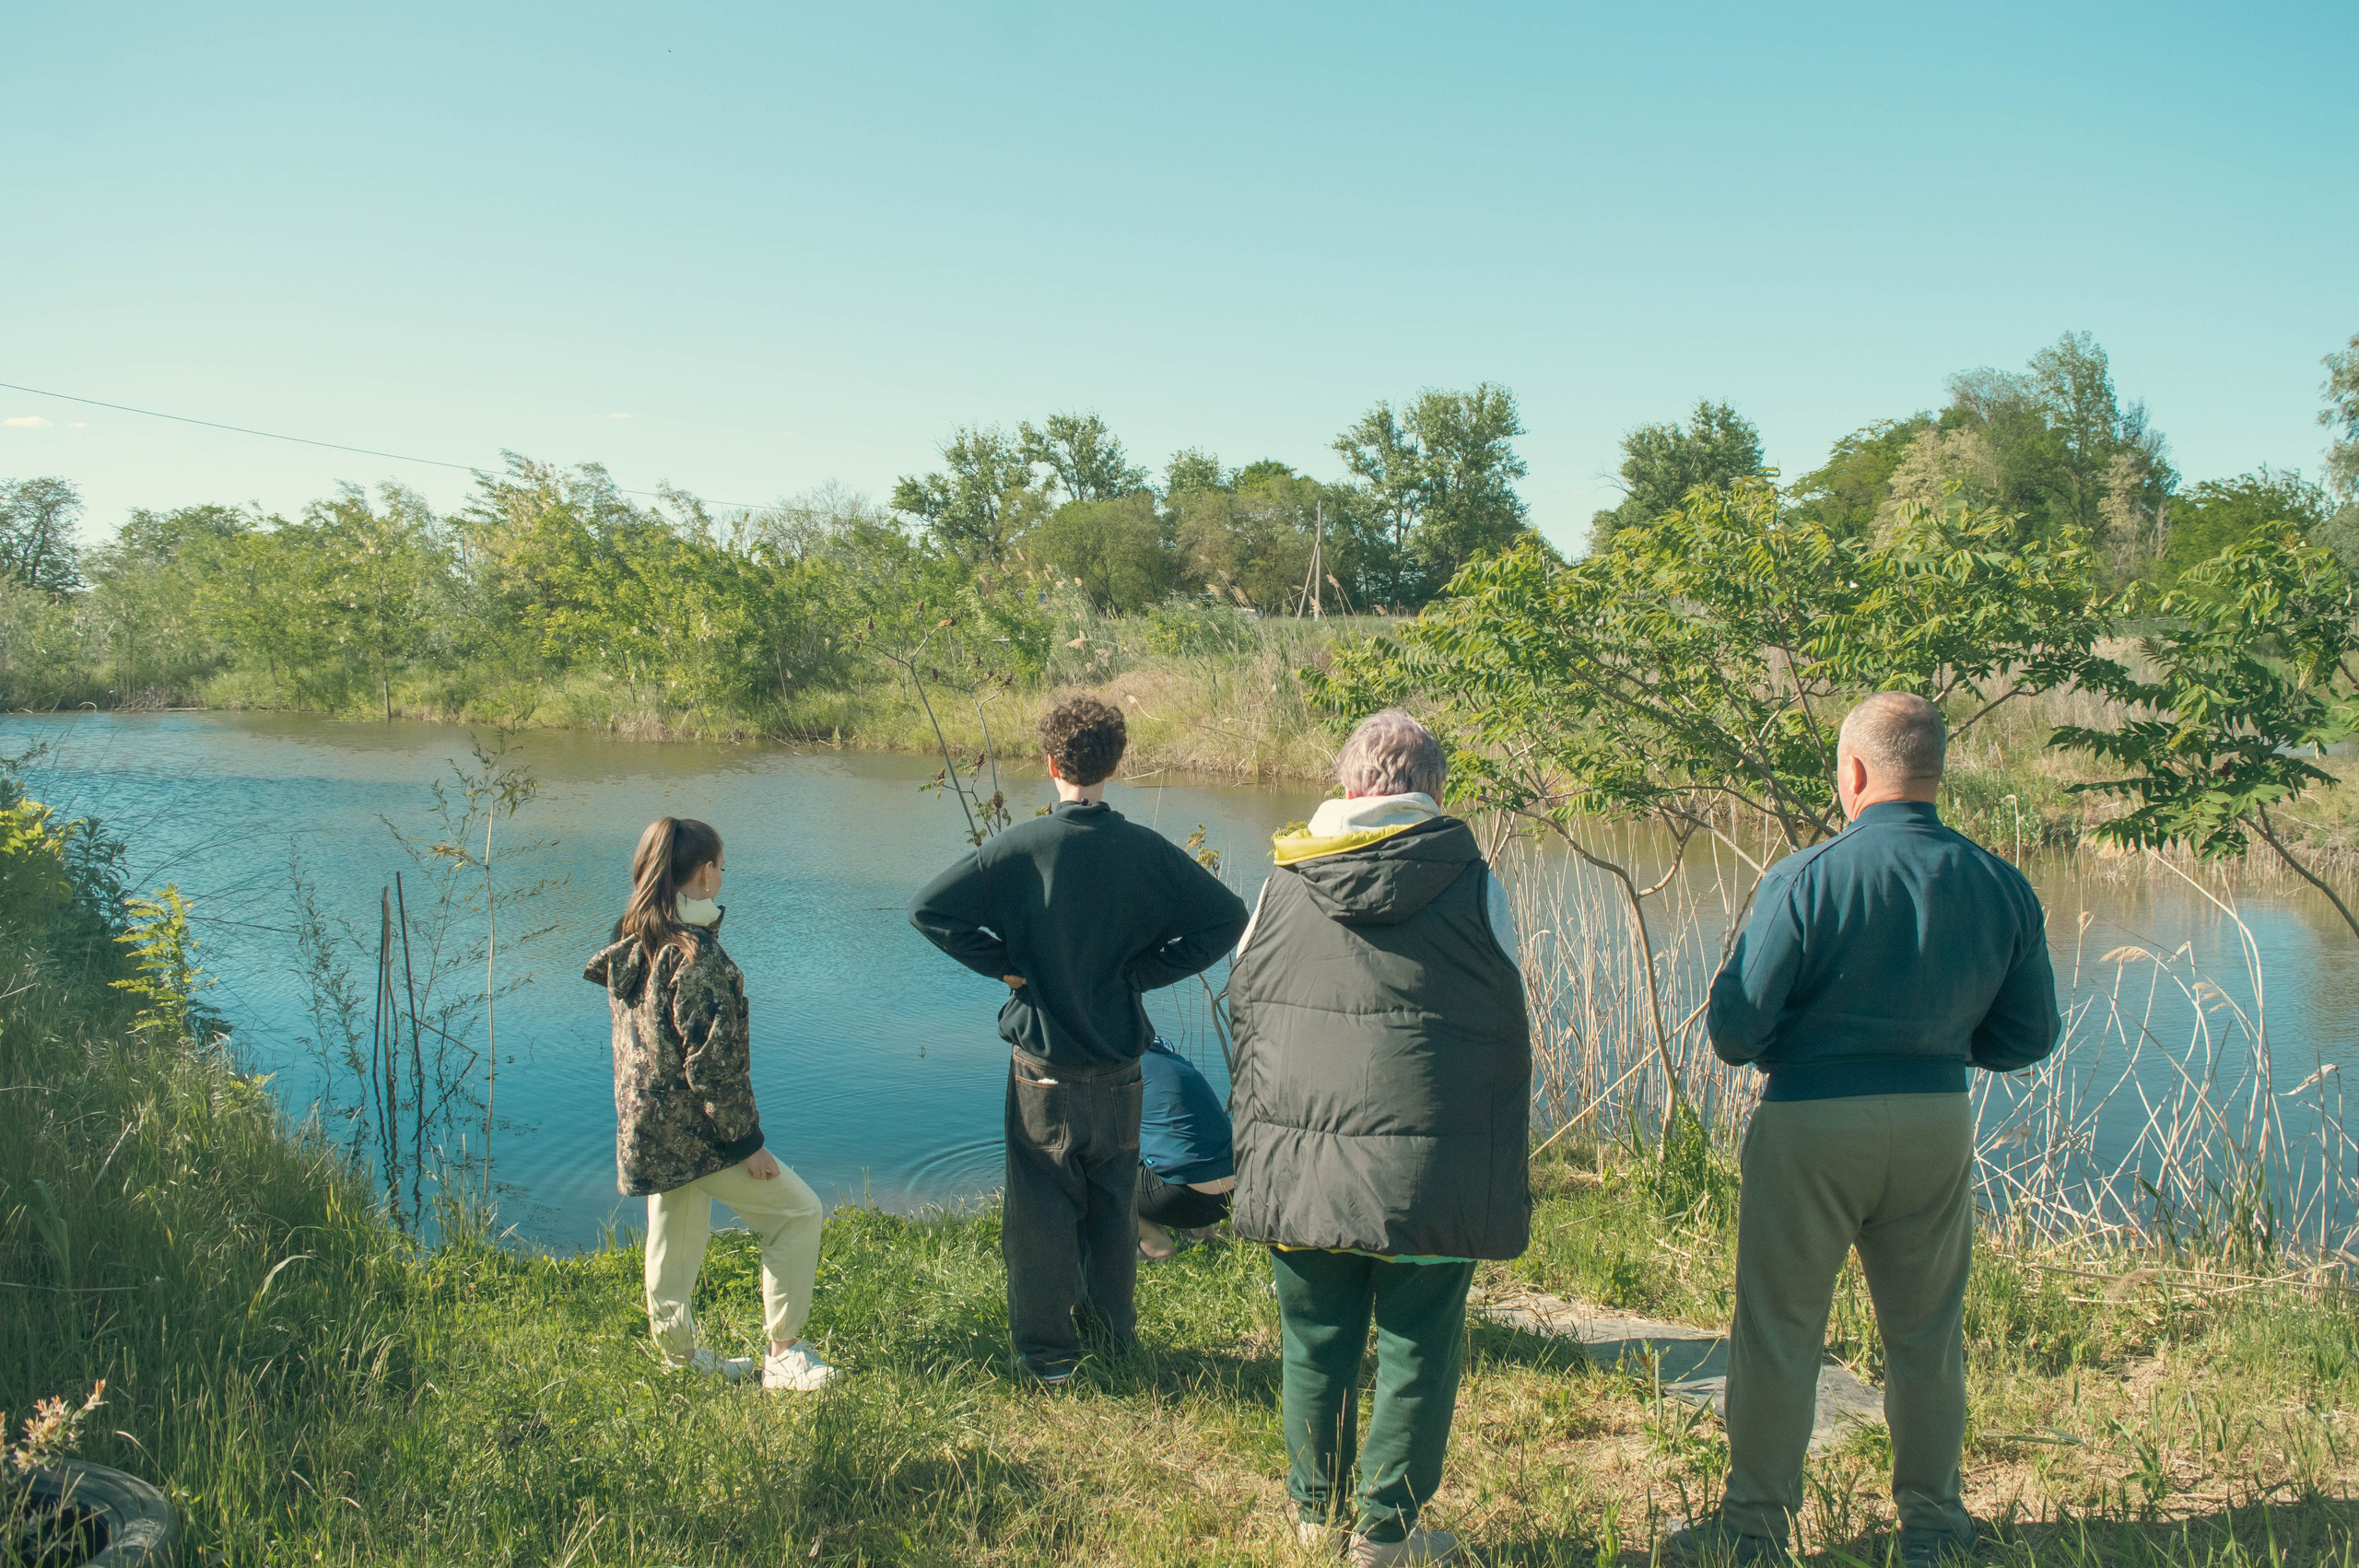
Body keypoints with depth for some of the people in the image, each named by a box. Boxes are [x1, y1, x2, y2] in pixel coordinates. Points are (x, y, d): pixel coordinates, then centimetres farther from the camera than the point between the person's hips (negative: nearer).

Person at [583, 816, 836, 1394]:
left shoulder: (629, 941, 4)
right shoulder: (695, 956, -23)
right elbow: (714, 1063, -22)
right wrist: (749, 1140, -16)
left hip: (647, 1128, 9)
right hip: (694, 1130, -9)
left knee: (675, 1240, 21)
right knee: (798, 1212, -1)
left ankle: (680, 1357, 34)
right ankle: (785, 1354, 2)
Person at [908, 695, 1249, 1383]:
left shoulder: (1021, 847, -13)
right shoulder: (1146, 851, -7)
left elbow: (929, 909, -15)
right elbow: (1225, 917, -4)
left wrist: (1003, 963, -7)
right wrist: (1146, 970, -1)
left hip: (1042, 1067, -2)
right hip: (1119, 1067, 3)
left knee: (1041, 1209, 9)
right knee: (1115, 1203, 18)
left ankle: (1047, 1350, 17)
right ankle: (1114, 1329, 33)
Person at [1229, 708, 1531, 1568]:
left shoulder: (1283, 884, 5)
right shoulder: (1472, 886, -1)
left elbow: (1243, 1018, 12)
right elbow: (1507, 1039, 4)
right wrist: (1502, 1187, 14)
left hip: (1297, 1165, 3)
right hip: (1430, 1170, -2)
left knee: (1315, 1342, 15)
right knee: (1417, 1351, 9)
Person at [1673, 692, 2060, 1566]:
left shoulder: (1806, 877, -15)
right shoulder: (2001, 885, -1)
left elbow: (1735, 1026, -15)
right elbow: (2028, 1036, 6)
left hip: (1811, 1121, -4)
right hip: (1938, 1123, 4)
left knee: (1779, 1330, 8)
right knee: (1926, 1332, 18)